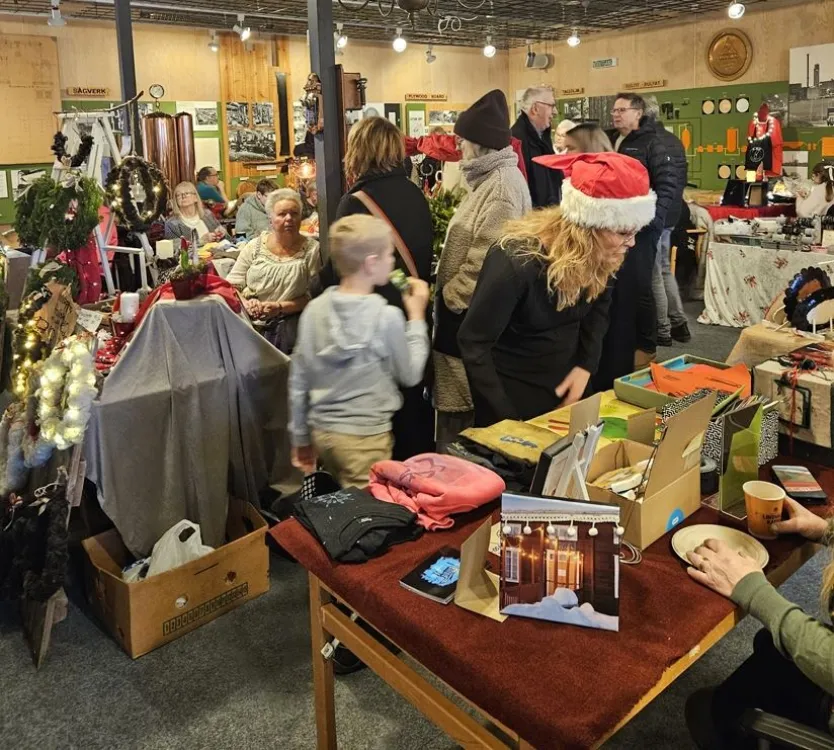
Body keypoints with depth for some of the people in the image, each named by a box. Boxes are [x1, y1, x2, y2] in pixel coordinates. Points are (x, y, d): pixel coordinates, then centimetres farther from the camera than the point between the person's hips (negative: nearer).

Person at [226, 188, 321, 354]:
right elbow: (231, 285, 9)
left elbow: (312, 296, -2)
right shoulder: (254, 247, 9)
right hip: (247, 320, 2)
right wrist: (245, 303, -12)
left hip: (288, 321, -1)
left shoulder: (312, 249, 3)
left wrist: (280, 307, -15)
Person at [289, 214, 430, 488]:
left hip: (322, 431, 6)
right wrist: (417, 317, 6)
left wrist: (300, 438, 15)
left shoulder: (314, 310, -2)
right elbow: (410, 375, -2)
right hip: (366, 437, -6)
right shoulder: (387, 316, -16)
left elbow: (298, 380, 4)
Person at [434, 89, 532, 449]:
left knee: (469, 400, 2)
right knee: (459, 395, 16)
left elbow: (486, 257, -25)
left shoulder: (503, 183, -18)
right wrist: (449, 293, 15)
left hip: (475, 312, -10)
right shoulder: (488, 179, 15)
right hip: (467, 307, 10)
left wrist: (452, 295, -13)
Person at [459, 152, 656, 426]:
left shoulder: (599, 260, -11)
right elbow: (473, 342, -24)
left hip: (566, 387, 6)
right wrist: (504, 418, -22)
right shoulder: (516, 262, -30)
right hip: (512, 393, -6)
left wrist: (586, 365, -6)